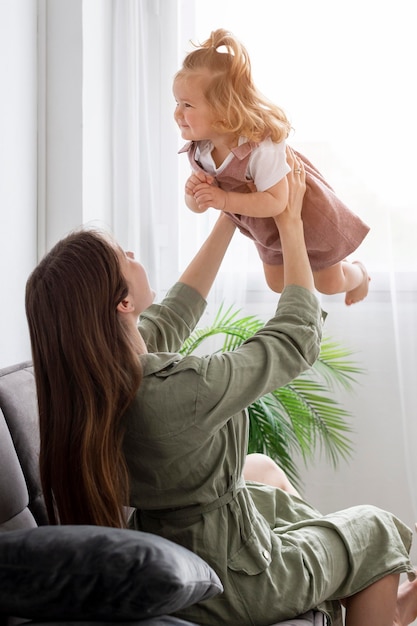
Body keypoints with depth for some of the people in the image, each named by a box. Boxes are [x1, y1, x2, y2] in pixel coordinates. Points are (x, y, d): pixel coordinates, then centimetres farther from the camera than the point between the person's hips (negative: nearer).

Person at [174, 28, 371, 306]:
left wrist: (225, 200, -50)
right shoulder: (198, 150, -22)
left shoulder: (261, 148, -43)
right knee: (278, 283, 25)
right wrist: (194, 195, -38)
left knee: (329, 284, 14)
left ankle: (358, 274, 49)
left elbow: (276, 202, -43)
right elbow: (197, 206, -14)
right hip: (269, 229, 6)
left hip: (307, 215, -6)